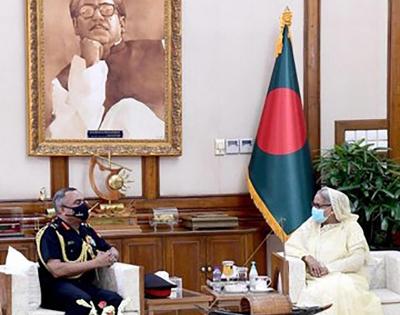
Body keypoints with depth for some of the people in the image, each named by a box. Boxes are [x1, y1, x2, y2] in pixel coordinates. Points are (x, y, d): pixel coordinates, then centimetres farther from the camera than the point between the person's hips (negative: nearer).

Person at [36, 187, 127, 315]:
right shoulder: (50, 233, -4)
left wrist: (110, 257, 3)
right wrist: (95, 263, -14)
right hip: (57, 286, -6)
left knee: (116, 301, -25)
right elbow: (57, 270, -17)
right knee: (82, 301, -39)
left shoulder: (86, 229, 19)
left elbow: (113, 251, 31)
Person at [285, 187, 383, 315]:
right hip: (316, 280, 2)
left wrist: (328, 268, -16)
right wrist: (307, 257, -10)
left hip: (346, 278, -2)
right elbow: (289, 245, 9)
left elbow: (358, 260, -8)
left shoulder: (350, 226, 3)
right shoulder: (312, 223, 15)